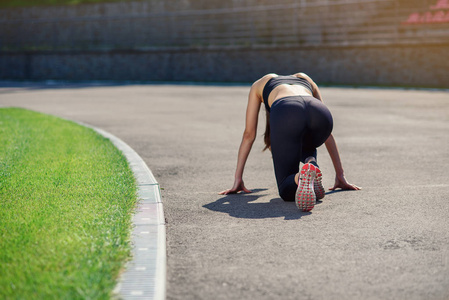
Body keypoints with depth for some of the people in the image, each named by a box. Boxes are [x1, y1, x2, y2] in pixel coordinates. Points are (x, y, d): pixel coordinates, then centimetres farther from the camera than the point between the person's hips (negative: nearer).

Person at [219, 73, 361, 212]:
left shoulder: (259, 84, 40)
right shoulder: (305, 79, 45)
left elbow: (249, 134, 36)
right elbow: (328, 133, 43)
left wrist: (238, 180, 38)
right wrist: (340, 175, 44)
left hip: (286, 116, -3)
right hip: (320, 115, 3)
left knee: (287, 191, 9)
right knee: (306, 147, 39)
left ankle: (302, 176, -27)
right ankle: (312, 163, 3)